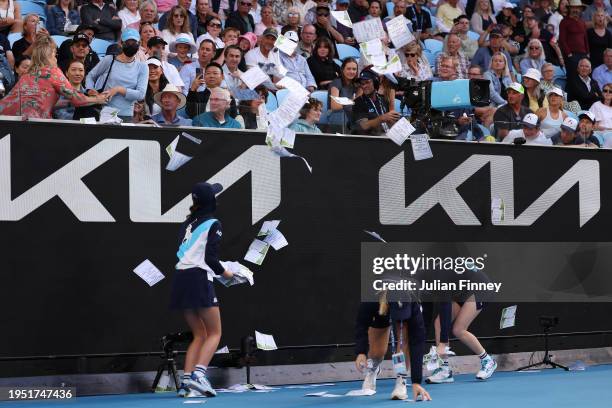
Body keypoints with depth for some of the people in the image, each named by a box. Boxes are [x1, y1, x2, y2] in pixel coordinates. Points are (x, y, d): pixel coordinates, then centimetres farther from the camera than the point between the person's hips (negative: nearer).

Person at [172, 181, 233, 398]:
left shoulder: (188, 222, 18)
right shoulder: (213, 224, -2)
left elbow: (183, 253, 15)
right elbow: (210, 258, -10)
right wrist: (224, 273, 8)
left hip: (180, 278, 7)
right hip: (199, 279, -7)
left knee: (199, 334, 13)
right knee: (214, 333, 0)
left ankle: (186, 382, 0)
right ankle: (198, 375, -19)